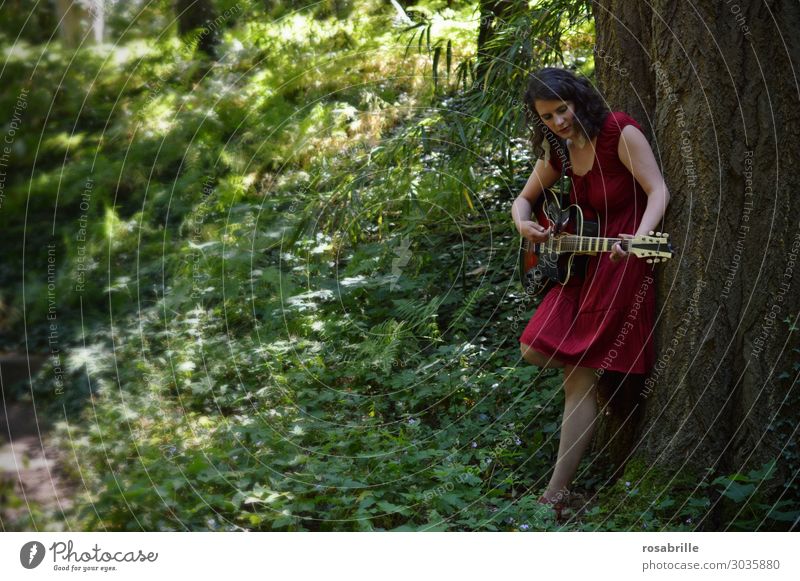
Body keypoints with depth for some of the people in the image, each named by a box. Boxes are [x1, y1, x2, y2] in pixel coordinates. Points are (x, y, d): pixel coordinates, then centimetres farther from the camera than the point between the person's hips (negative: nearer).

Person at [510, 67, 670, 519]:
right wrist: (524, 225, -3)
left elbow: (658, 190, -20)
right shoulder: (558, 151, 9)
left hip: (625, 262, -7)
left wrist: (639, 237, -38)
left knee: (581, 375, -10)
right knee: (535, 352, -5)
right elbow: (524, 199, 20)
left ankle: (557, 494, -7)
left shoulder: (620, 132, -12)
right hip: (583, 260, 7)